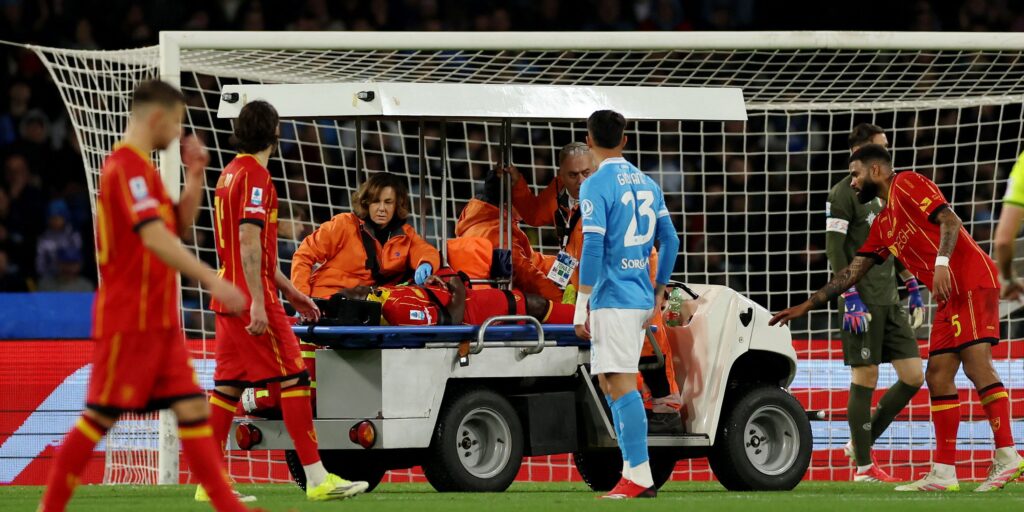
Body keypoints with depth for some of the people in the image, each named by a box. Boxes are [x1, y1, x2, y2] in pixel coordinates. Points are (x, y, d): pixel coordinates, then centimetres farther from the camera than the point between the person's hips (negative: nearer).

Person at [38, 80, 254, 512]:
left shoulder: (140, 167, 16)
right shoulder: (128, 166, -15)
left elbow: (180, 224, 26)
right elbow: (154, 237, -27)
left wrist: (195, 176, 11)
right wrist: (211, 280, -33)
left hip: (158, 321, 9)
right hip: (129, 320, -9)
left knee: (192, 407, 4)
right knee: (100, 417, -4)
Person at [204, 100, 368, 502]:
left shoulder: (231, 174, 18)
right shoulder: (255, 176, -12)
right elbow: (249, 242, -21)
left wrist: (288, 290, 28)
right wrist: (258, 302, -24)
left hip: (229, 299, 10)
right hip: (251, 298, -10)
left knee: (228, 385, 9)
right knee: (293, 379, -7)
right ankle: (317, 479, -9)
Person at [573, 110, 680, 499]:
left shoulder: (596, 186, -9)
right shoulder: (646, 183, 13)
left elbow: (593, 247, -16)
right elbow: (670, 241, 16)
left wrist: (581, 307, -12)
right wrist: (658, 295, 25)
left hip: (612, 301, -8)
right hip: (641, 298, 8)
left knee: (621, 385, -9)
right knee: (611, 384, 16)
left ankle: (639, 479, -14)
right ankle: (632, 470, 16)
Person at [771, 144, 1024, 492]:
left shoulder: (908, 184, -1)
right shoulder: (882, 225, 24)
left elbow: (949, 221, -13)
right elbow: (851, 273, 26)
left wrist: (941, 263, -27)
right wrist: (806, 306, 24)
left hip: (972, 282, -9)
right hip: (951, 297, 9)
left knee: (975, 362, -19)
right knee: (938, 376, 4)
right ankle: (944, 473, 2)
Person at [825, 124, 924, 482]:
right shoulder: (844, 193, -6)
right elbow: (834, 248, -11)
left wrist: (913, 290, 20)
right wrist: (850, 298, -17)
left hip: (889, 301, 8)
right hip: (862, 302, -8)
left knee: (913, 375, 2)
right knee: (865, 379, -5)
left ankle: (862, 443, 15)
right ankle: (864, 466, 2)